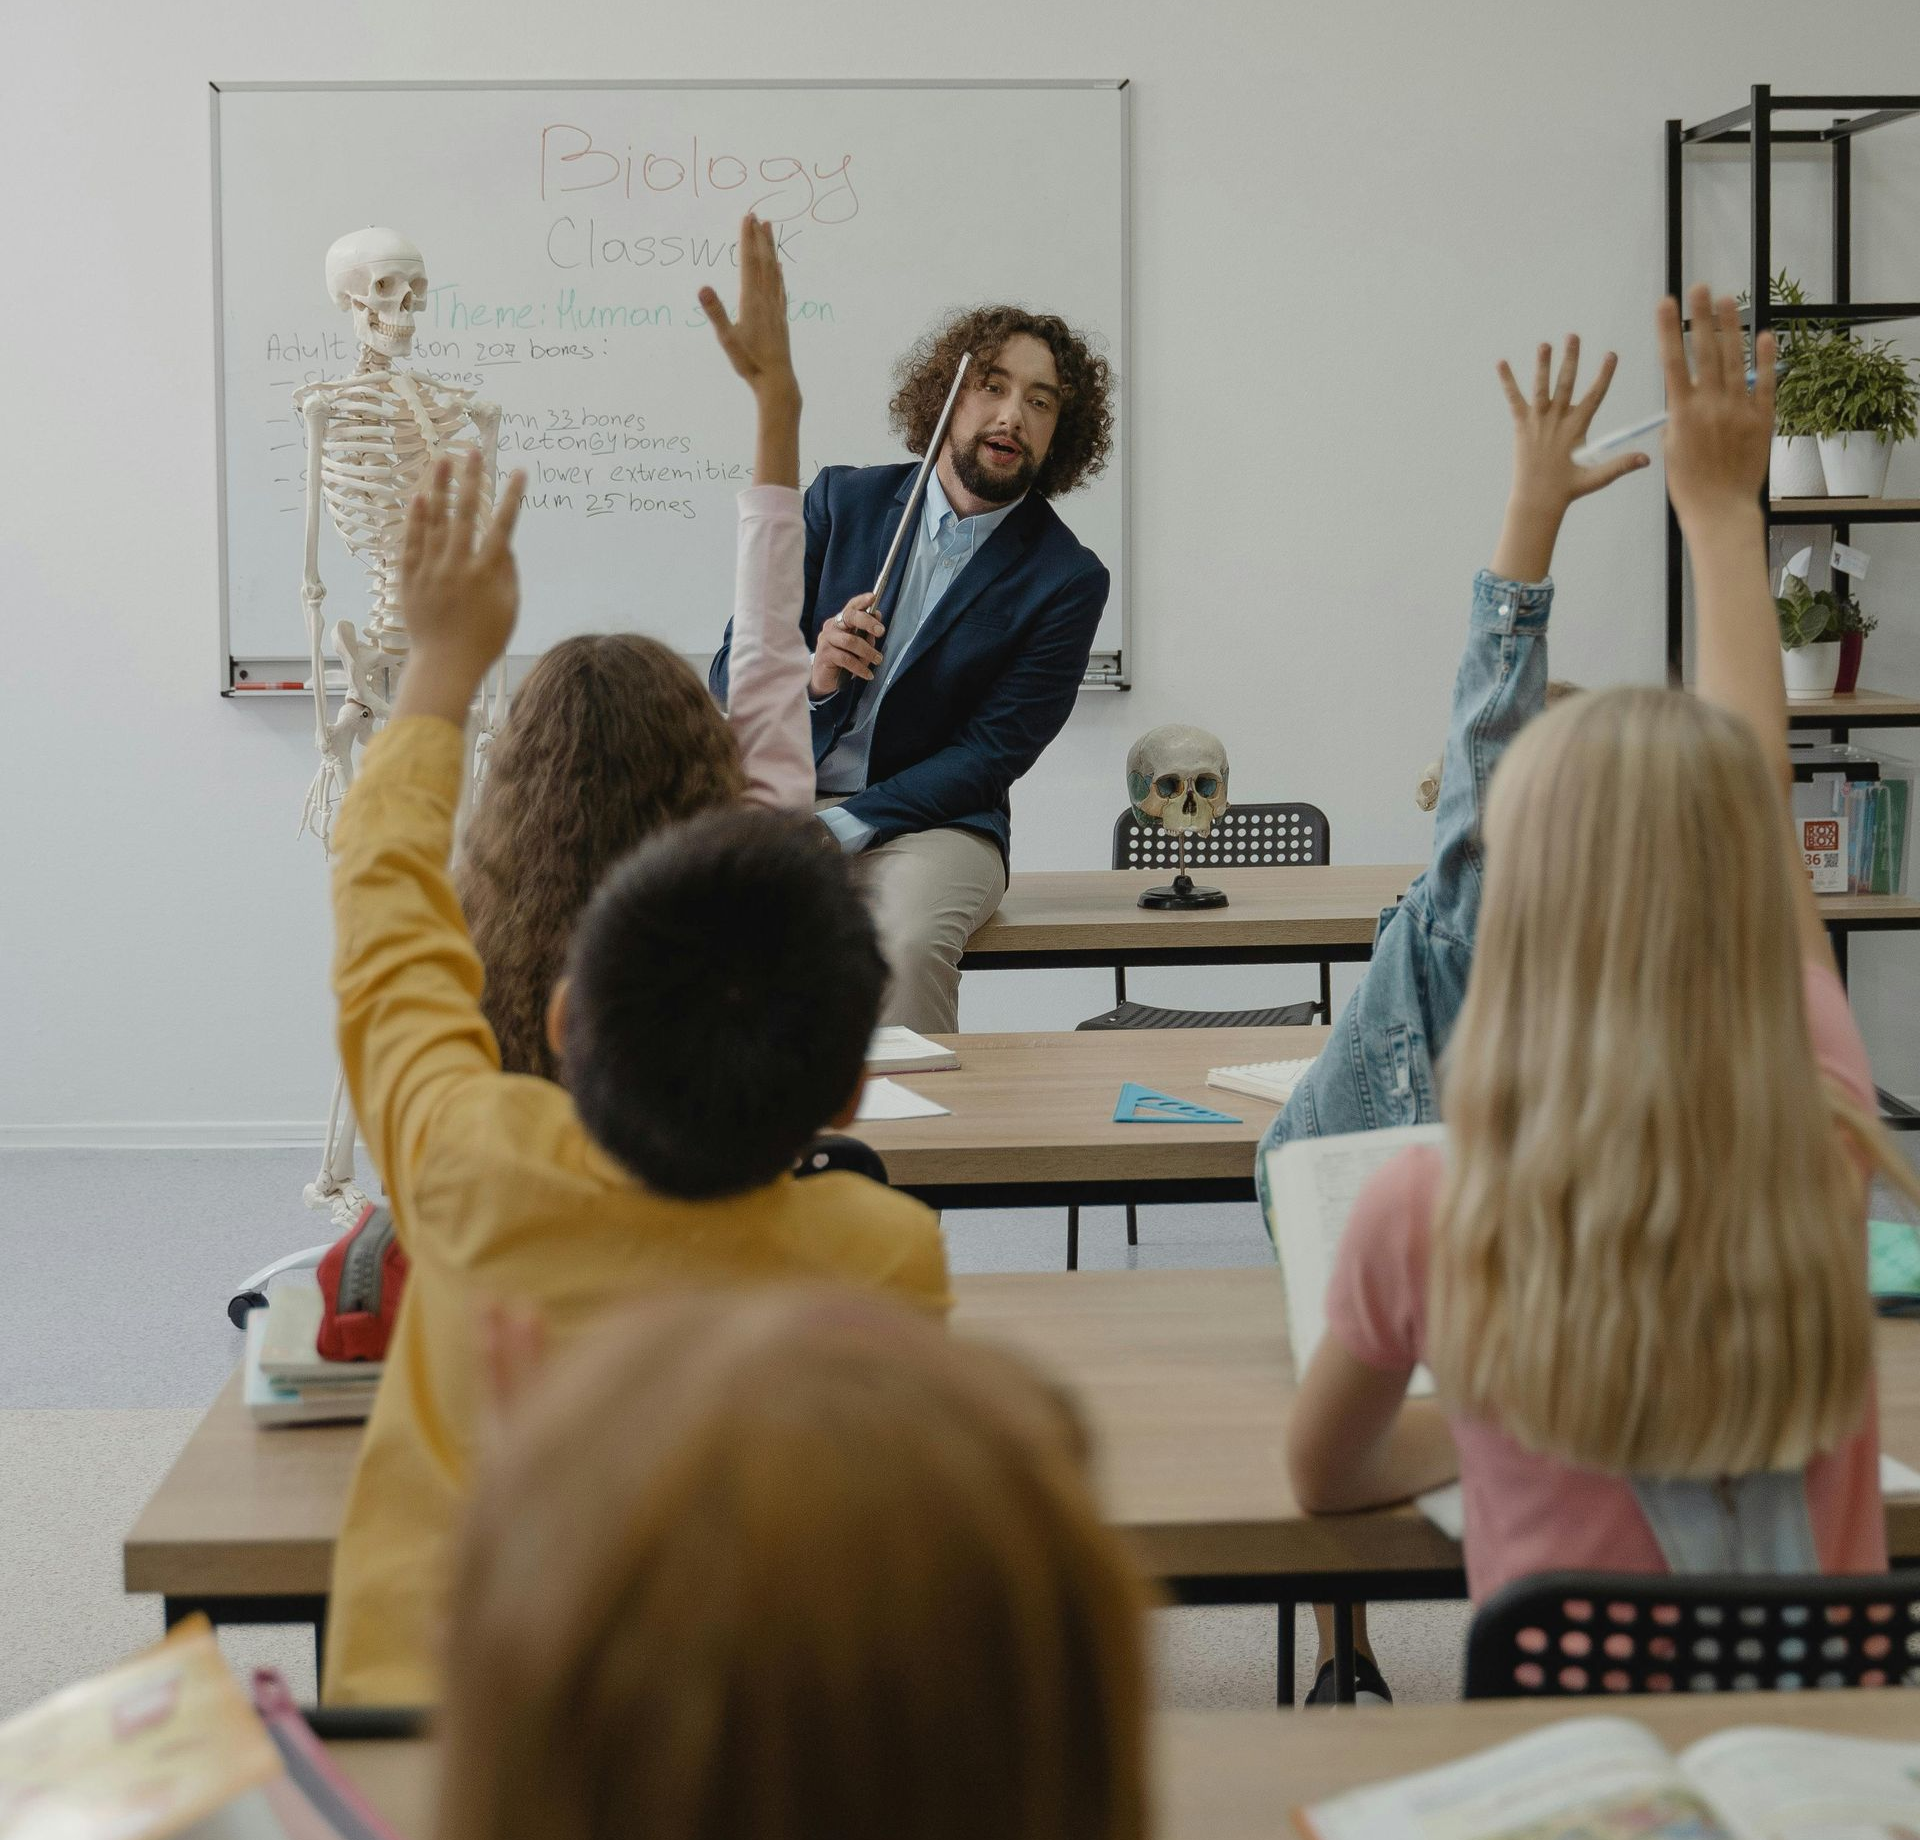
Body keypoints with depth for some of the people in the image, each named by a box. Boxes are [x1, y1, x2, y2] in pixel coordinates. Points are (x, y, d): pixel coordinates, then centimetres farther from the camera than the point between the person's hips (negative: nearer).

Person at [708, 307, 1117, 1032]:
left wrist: (834, 829, -17)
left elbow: (990, 755, -6)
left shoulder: (1067, 579, 0)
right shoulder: (842, 500, 8)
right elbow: (731, 672, 7)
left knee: (910, 942, -34)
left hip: (930, 817, -2)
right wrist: (808, 677, -17)